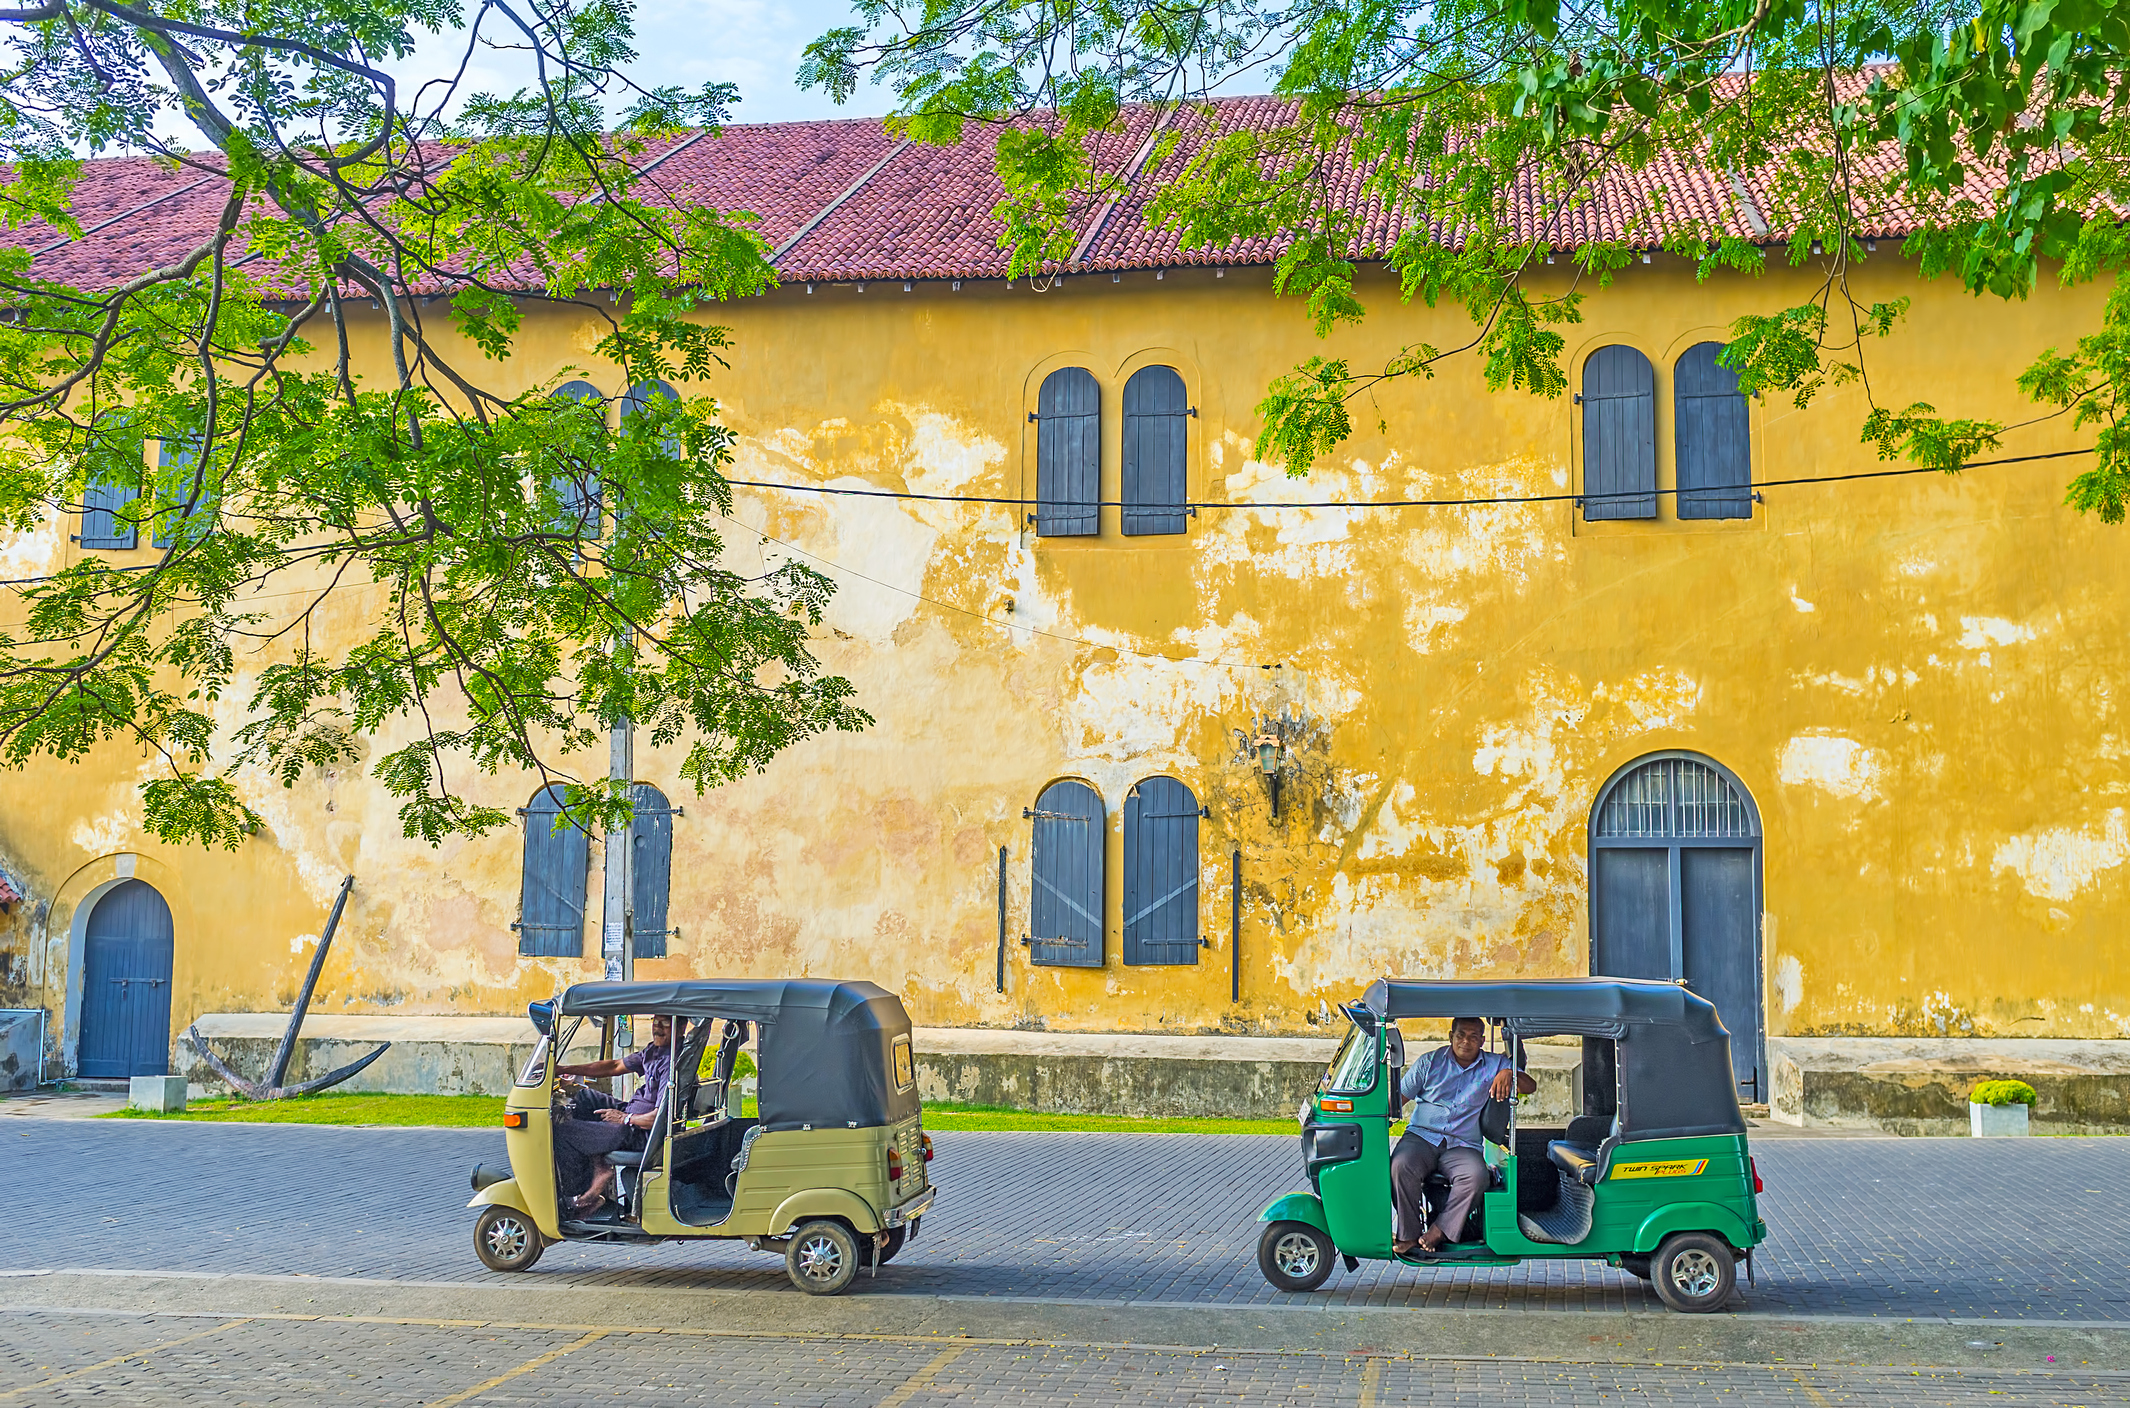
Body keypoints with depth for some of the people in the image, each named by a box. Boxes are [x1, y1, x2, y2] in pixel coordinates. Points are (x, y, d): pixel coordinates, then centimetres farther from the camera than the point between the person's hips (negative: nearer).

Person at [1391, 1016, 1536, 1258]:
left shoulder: (1494, 1065, 13)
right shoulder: (1430, 1062, 12)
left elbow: (1530, 1087, 5)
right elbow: (1399, 1096, 11)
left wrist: (1509, 1074, -17)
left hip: (1463, 1145, 0)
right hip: (1421, 1136, 0)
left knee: (1476, 1175, -32)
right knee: (1401, 1165, -32)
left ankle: (1439, 1232, -22)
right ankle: (1408, 1235, -22)